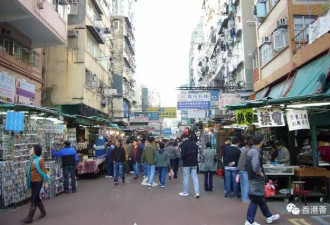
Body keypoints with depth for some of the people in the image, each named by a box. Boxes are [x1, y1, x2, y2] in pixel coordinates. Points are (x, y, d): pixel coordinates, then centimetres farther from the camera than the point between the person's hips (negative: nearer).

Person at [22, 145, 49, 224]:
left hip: (38, 181, -8)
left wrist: (46, 182, -10)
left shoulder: (40, 160, -15)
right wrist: (27, 180, 15)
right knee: (37, 198, 17)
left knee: (34, 199, -2)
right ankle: (43, 212, 33)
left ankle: (30, 217, 6)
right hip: (32, 181, 8)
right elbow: (30, 171, 13)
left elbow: (44, 172, -12)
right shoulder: (32, 159, 6)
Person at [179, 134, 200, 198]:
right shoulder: (194, 143, 5)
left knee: (186, 178, 6)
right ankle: (197, 192, 3)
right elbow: (197, 152, 12)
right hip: (194, 163, 5)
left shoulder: (183, 144, -14)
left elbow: (183, 155, -18)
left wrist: (182, 159, 2)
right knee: (195, 177, 6)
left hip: (187, 164, -5)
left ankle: (185, 192, 16)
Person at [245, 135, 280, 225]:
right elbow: (256, 166, -31)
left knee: (261, 198, 19)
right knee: (255, 200, -2)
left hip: (252, 178, 10)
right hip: (257, 179, -10)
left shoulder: (250, 151, 12)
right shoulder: (256, 151, -19)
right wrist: (260, 173, -15)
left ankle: (269, 217, 34)